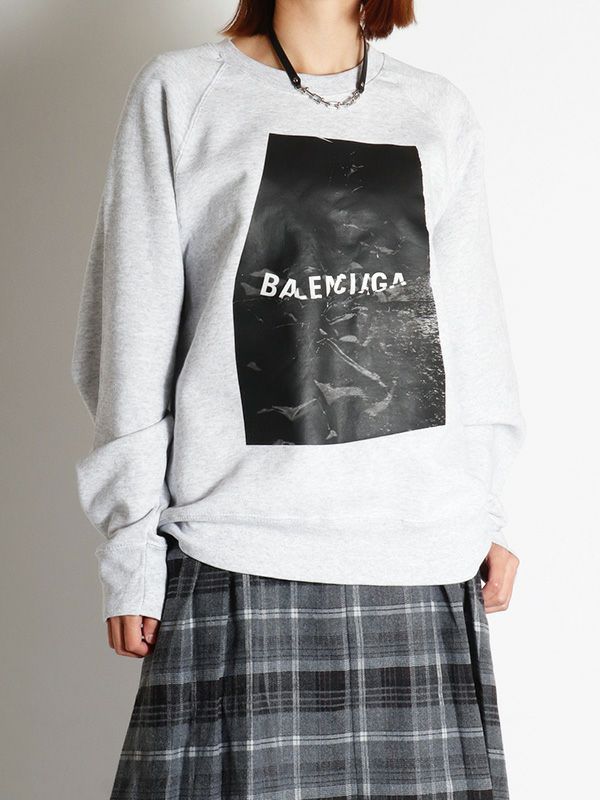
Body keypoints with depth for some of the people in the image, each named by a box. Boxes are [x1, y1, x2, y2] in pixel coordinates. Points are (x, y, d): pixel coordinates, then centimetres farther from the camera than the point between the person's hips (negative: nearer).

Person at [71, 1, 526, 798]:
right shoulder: (180, 91, 7)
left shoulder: (442, 113, 15)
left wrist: (486, 508, 11)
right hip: (240, 547, -2)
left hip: (427, 552, 3)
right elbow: (136, 332, 4)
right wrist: (132, 537, 0)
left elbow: (473, 327, 17)